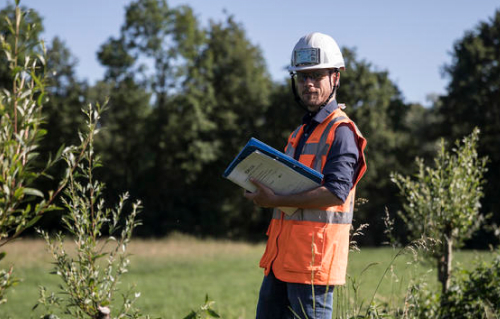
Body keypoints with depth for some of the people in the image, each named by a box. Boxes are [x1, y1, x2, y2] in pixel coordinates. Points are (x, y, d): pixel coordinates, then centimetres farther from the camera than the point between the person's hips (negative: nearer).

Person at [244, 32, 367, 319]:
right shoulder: (301, 133, 21)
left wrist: (277, 201, -20)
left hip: (315, 257, -9)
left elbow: (336, 192, -21)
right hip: (281, 254, 9)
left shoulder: (341, 132, -9)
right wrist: (266, 191, 10)